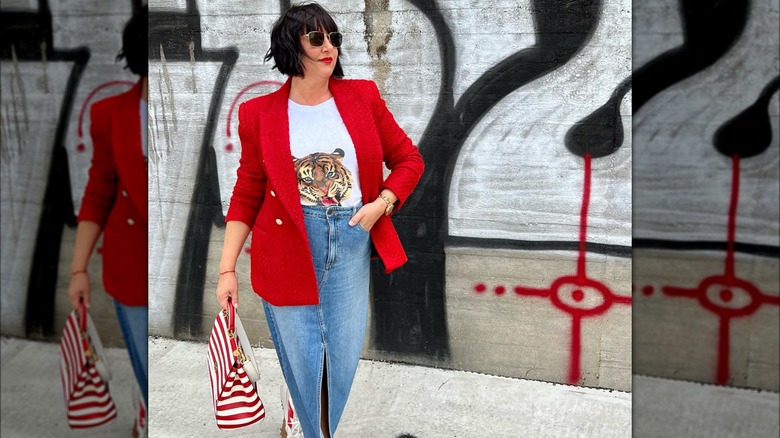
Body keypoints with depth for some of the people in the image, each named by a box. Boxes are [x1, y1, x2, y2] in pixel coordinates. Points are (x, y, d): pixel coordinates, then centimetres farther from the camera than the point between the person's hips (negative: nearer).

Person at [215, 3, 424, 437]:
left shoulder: (363, 97, 3)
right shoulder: (260, 113, 0)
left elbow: (409, 159, 9)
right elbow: (247, 194, 4)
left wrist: (381, 204, -8)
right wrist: (227, 269, -1)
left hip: (352, 241, 2)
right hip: (287, 245, -1)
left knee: (346, 356, 9)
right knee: (300, 357, 6)